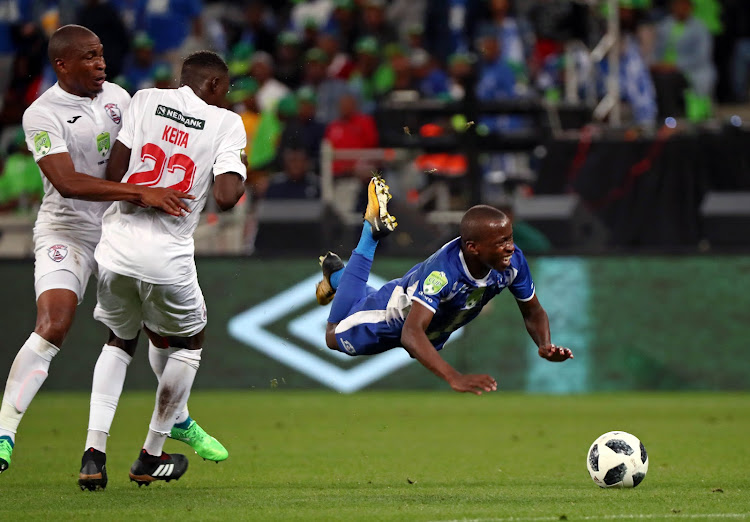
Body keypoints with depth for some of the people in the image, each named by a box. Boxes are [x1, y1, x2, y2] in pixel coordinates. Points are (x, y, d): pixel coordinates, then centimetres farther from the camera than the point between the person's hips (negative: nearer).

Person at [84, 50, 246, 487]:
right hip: (167, 255, -3)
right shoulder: (227, 123, 1)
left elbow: (113, 171, 2)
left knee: (120, 342, 24)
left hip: (116, 242, 3)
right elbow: (226, 197, -11)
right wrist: (241, 175, 11)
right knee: (188, 342, 23)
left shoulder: (146, 100, 7)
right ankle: (151, 458, 25)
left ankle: (94, 452, 8)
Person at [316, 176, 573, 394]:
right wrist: (455, 378, -73)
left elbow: (533, 312, -16)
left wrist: (545, 345, -39)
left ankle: (338, 277, 52)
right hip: (397, 312, -5)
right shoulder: (444, 270, -50)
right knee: (336, 338, 25)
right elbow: (411, 333, -58)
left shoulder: (513, 261, -33)